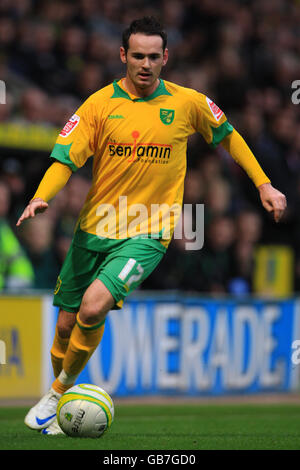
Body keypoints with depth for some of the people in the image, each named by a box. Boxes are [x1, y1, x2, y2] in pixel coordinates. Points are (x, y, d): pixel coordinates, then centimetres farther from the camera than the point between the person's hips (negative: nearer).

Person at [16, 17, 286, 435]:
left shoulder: (188, 103, 0)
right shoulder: (100, 103, -1)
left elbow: (228, 136, 17)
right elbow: (65, 158, -6)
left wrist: (263, 185, 14)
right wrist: (42, 197, -24)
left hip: (147, 234, -2)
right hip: (94, 228, 2)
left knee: (93, 307, -25)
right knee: (67, 325, 7)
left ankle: (59, 393, -6)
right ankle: (58, 410, 31)